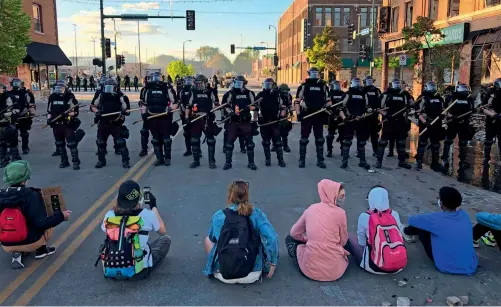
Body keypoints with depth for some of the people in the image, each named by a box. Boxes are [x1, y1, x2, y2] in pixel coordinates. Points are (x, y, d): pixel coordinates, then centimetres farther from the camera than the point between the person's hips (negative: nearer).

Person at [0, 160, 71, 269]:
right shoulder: (31, 195, -20)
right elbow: (41, 223, -24)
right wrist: (61, 216, -11)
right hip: (30, 243, -3)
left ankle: (17, 252, 13)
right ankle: (41, 249, 10)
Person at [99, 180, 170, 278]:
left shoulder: (109, 215, -9)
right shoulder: (147, 215, -15)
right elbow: (163, 231, 6)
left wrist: (117, 206, 17)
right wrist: (154, 206, 14)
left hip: (112, 270, 3)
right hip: (139, 272, -3)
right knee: (166, 239, 16)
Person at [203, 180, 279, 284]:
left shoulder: (218, 216, -2)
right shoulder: (257, 214, -4)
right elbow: (272, 238, -13)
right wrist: (273, 262, -1)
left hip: (223, 276, 0)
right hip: (252, 276, 0)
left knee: (208, 239, 24)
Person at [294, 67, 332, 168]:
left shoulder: (323, 86, 8)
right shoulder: (304, 86, -1)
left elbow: (327, 100, 15)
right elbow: (297, 101, -2)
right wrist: (298, 113, -11)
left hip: (319, 116, 3)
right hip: (306, 115, -3)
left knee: (320, 139, 8)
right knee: (304, 139, 2)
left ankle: (320, 160, 16)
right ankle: (302, 160, 10)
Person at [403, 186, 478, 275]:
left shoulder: (436, 219, -19)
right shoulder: (465, 216, -4)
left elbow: (411, 220, -1)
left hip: (446, 268, -5)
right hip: (470, 268, 5)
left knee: (421, 227, 6)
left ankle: (407, 231, 40)